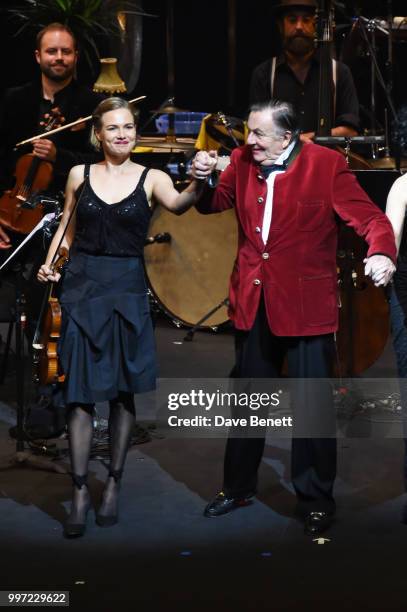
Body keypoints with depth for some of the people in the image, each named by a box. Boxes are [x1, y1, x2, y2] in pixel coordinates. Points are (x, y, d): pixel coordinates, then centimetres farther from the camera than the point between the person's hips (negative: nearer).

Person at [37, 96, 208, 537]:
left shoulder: (150, 179, 0)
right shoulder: (80, 175, 6)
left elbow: (177, 205, -21)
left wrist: (197, 185, -42)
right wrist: (49, 262, 1)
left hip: (126, 290, 0)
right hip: (82, 286, 1)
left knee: (122, 391, 6)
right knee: (80, 393, -2)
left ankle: (113, 484, 19)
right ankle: (80, 493, 3)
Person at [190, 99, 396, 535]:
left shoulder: (326, 165, -10)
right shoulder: (243, 161, 4)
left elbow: (368, 216, -14)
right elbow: (214, 204, 14)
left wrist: (382, 252, -35)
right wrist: (203, 179, -8)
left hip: (306, 303, -5)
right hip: (254, 301, 5)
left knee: (312, 406, 1)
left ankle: (316, 502, 18)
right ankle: (238, 487, 35)